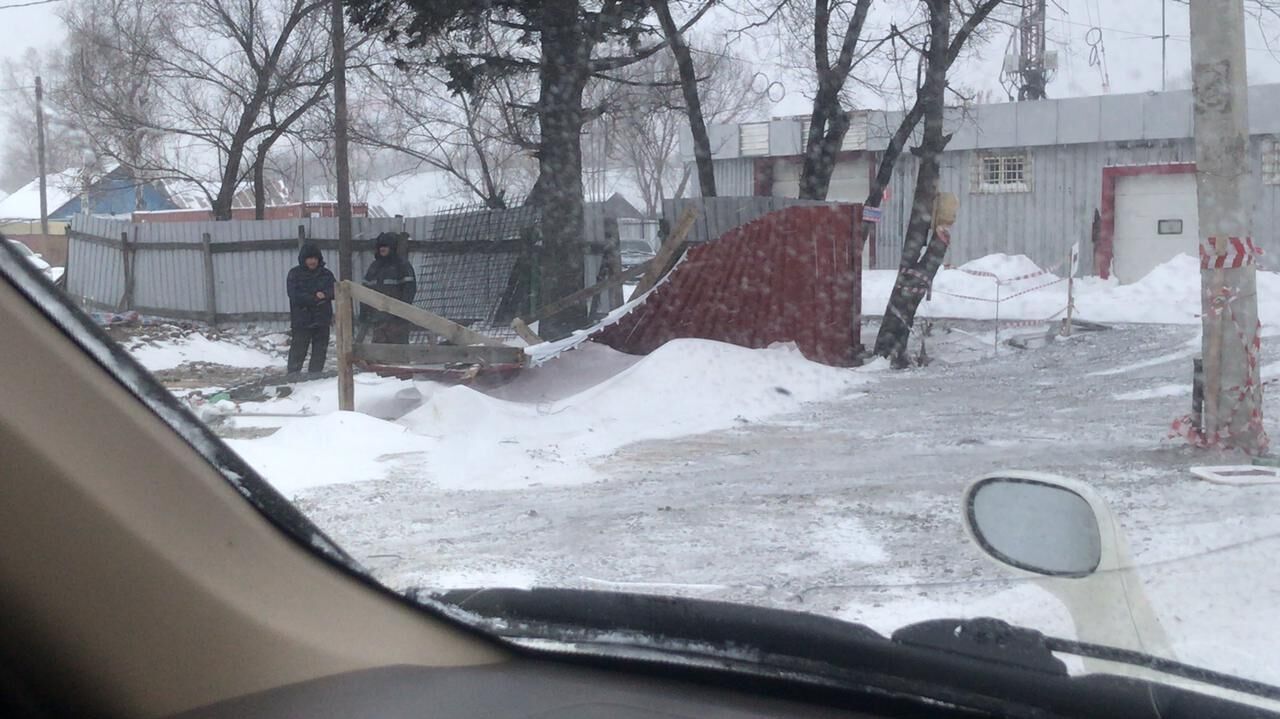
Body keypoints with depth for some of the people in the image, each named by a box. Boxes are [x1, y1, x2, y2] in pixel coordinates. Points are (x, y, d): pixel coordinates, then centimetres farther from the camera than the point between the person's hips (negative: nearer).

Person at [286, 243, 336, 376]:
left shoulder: (326, 274, 8)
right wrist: (315, 299, -17)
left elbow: (335, 290, -3)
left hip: (322, 320, 4)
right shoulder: (295, 274, -1)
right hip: (301, 321, -3)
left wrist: (325, 294, -24)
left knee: (320, 351, 8)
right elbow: (294, 295, -12)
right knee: (298, 351, -3)